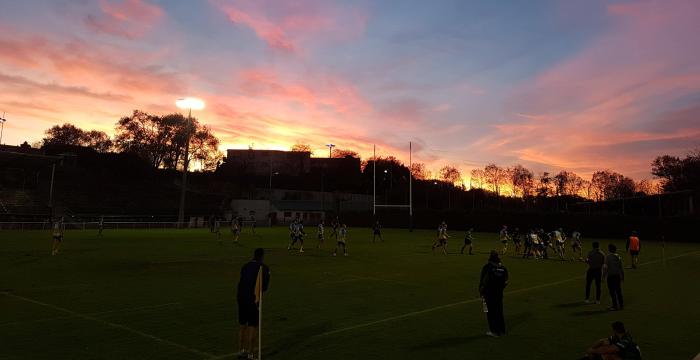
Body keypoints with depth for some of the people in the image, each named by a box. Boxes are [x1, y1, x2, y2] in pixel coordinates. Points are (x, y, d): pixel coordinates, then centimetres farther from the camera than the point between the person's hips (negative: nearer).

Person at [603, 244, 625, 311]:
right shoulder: (618, 257, 6)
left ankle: (615, 306, 2)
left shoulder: (608, 257, -12)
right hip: (617, 275, 6)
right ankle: (621, 305, 22)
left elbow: (606, 268, -13)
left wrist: (604, 276, -5)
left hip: (610, 276, -6)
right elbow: (621, 268, 9)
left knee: (612, 291, 0)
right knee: (618, 290, 14)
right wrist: (623, 276, 17)